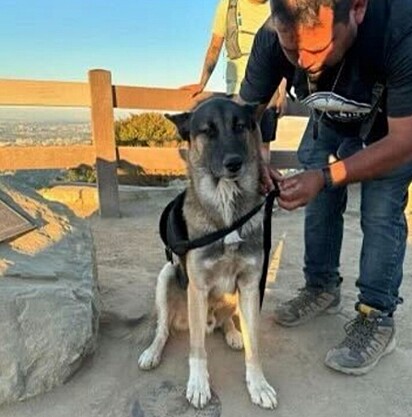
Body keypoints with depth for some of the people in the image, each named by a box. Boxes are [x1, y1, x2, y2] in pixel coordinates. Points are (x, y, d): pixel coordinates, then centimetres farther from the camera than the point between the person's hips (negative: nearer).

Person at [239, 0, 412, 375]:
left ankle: (377, 319, 1)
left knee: (381, 212, -13)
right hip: (331, 117, 4)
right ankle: (322, 288, 20)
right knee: (318, 200, 1)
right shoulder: (273, 38, -31)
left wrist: (325, 177, -45)